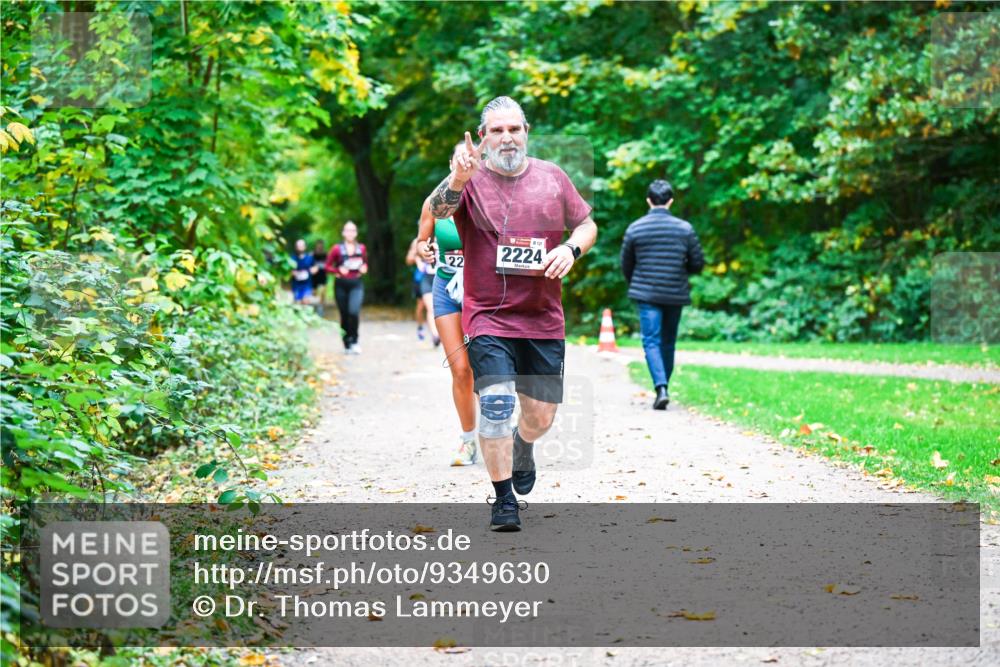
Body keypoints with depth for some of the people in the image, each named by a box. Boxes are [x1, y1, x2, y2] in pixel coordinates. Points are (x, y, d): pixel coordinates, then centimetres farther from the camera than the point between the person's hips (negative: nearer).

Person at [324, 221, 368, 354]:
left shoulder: (361, 248, 6)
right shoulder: (337, 249, -2)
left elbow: (365, 263, 20)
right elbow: (328, 266, 2)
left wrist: (364, 268, -1)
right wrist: (338, 270, -15)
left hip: (356, 284, 0)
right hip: (341, 284, 0)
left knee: (354, 311, -21)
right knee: (344, 315, 4)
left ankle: (354, 341, -5)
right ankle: (347, 344, 17)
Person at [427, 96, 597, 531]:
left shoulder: (552, 177, 7)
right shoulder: (471, 181, -4)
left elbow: (587, 224, 17)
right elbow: (437, 210, -24)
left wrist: (571, 248, -6)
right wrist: (458, 179, -45)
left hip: (544, 319, 4)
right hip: (488, 318, -3)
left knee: (542, 414, 11)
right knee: (495, 404, -16)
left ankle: (523, 448, 46)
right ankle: (503, 499, -3)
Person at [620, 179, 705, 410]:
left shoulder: (635, 229, -3)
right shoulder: (685, 228, -3)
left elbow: (626, 265, 6)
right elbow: (698, 263, 0)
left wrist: (635, 286, 24)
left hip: (646, 295, -1)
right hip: (676, 295, 1)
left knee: (651, 341, -2)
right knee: (668, 341, 15)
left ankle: (661, 388, -20)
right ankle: (663, 387, 22)